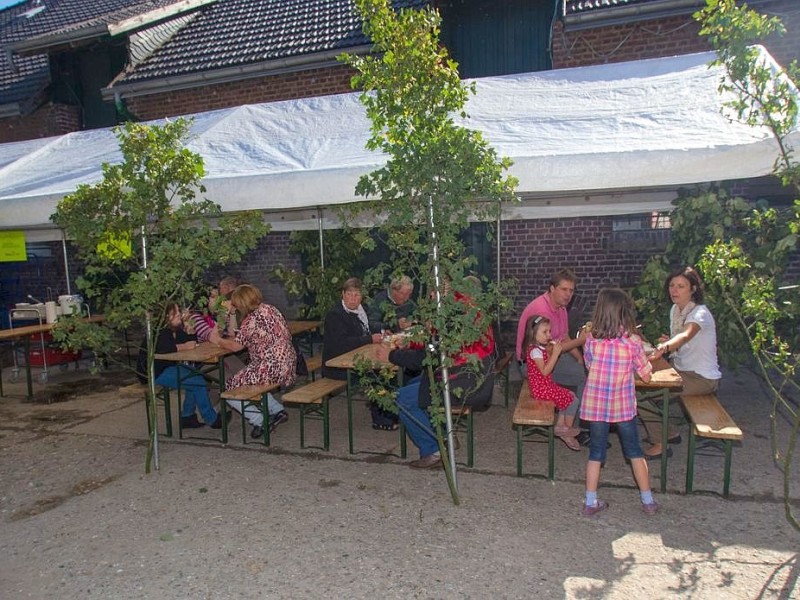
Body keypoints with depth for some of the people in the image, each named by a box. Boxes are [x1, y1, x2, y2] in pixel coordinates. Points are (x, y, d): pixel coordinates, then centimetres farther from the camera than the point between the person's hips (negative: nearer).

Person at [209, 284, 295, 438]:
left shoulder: (252, 319, -16)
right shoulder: (270, 308, 9)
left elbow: (236, 346, -9)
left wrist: (217, 340, 9)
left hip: (271, 369, -9)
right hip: (287, 365, 9)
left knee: (230, 388, 5)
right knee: (250, 381, 29)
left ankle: (260, 421, 4)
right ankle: (278, 410, 22)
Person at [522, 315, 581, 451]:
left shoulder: (540, 348, 9)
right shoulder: (535, 350, -22)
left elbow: (548, 365, 12)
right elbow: (545, 371, -26)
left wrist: (552, 350, 0)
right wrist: (555, 353, -26)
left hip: (546, 384, 10)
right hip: (541, 388, -10)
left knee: (570, 396, 14)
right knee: (573, 400, -3)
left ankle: (560, 426, 16)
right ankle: (567, 429, 14)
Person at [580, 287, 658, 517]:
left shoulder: (591, 340, -12)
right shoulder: (632, 342, -15)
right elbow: (646, 376, -6)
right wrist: (644, 356, 10)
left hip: (595, 405, 1)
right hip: (623, 407, -1)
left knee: (596, 453, 12)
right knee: (634, 451, 17)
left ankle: (590, 503, 18)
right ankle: (648, 501, 29)